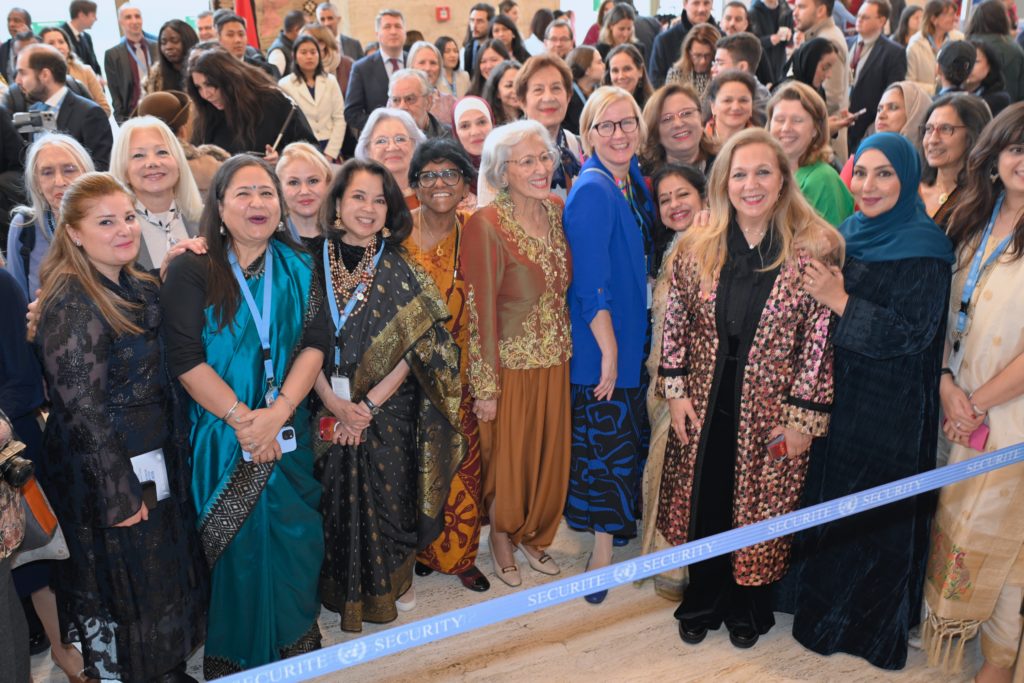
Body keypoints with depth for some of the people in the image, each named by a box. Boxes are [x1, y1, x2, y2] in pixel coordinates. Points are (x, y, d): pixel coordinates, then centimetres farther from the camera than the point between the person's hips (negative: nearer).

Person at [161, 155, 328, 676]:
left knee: (294, 538, 8)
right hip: (222, 433, -3)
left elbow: (315, 342, -3)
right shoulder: (191, 272, -7)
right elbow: (185, 359, -13)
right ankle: (236, 658, 27)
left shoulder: (297, 268, 4)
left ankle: (298, 642, 31)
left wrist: (278, 412, -15)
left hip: (288, 430, 3)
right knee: (238, 546, 6)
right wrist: (242, 419, -16)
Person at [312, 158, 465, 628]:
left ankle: (394, 583, 32)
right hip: (331, 409, 1)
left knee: (391, 494, 7)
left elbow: (413, 349, -7)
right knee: (339, 498, 9)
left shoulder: (399, 269, -3)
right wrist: (334, 403, -12)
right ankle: (344, 590, 32)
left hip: (390, 411, -1)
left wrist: (368, 404, -13)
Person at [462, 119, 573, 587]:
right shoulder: (486, 225, -18)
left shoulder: (557, 210, 1)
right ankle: (502, 540, 37)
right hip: (511, 362, -5)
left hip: (556, 359, 6)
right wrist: (485, 387, -14)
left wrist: (567, 349, 6)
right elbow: (480, 310, -16)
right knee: (507, 458, 11)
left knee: (551, 456, 16)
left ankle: (534, 535, 41)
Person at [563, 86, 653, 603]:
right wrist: (609, 350, -19)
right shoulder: (592, 191, -20)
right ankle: (602, 552, 16)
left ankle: (613, 532, 37)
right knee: (607, 442, 1)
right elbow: (590, 283, -22)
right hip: (600, 343, -8)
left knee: (628, 439, 19)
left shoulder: (633, 181, 6)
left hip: (633, 335, 9)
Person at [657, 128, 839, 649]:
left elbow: (821, 338, -10)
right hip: (705, 406, 3)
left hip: (770, 411, -2)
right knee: (703, 504, 15)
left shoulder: (816, 249, -11)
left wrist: (804, 415, -11)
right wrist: (677, 391, -3)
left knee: (760, 508, 12)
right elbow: (676, 322, 2)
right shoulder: (697, 246, -2)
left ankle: (747, 608, 38)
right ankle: (703, 602, 39)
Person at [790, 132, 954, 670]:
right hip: (837, 399, 6)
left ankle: (874, 627, 27)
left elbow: (912, 334, -20)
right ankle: (824, 605, 36)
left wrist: (840, 302, -24)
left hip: (890, 411, -6)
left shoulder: (924, 248, -14)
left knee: (877, 518, 7)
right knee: (827, 501, 16)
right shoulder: (845, 234, 6)